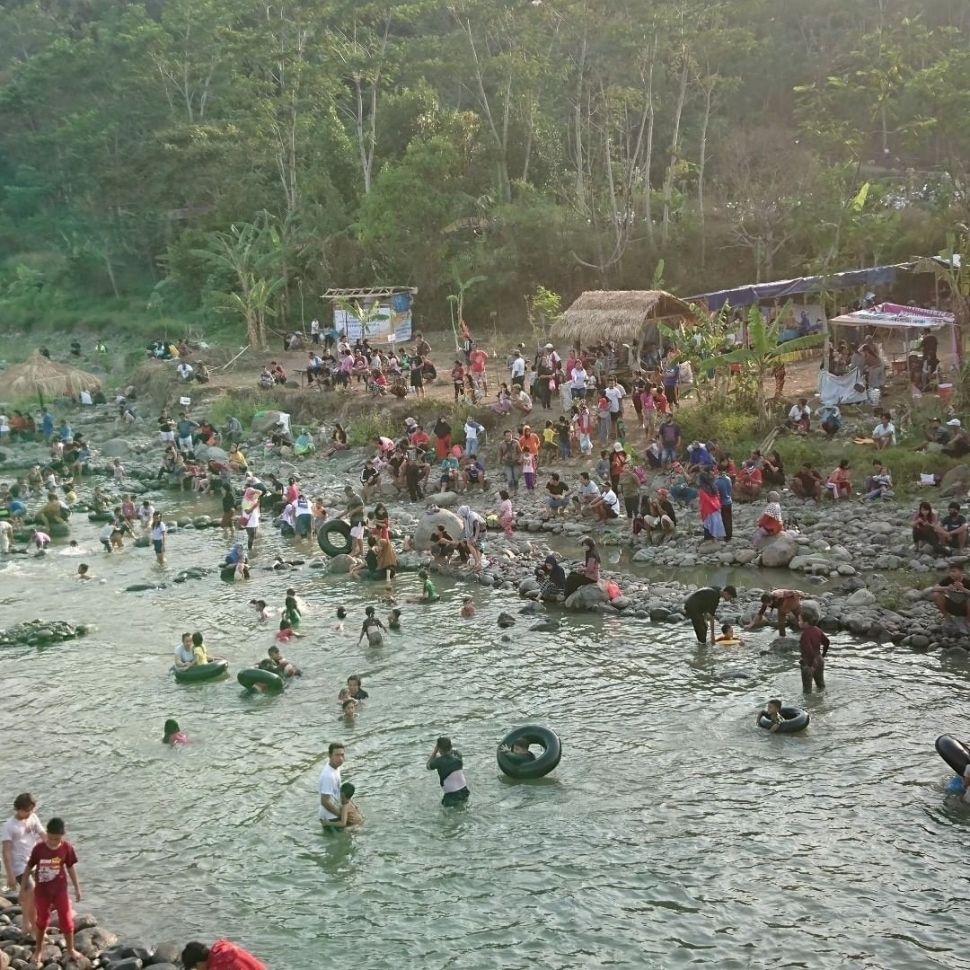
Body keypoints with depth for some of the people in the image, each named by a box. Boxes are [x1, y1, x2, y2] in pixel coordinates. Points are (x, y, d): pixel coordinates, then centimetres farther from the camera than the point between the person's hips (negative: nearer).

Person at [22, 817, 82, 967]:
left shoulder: (67, 847, -14)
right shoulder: (39, 848, -18)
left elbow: (71, 867, -1)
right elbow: (28, 868, -6)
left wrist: (77, 888, 4)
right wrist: (22, 889, 0)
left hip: (60, 889, 0)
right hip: (42, 890, 0)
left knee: (66, 919, 4)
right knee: (42, 920, 15)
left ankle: (70, 949, 22)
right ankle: (38, 950, 35)